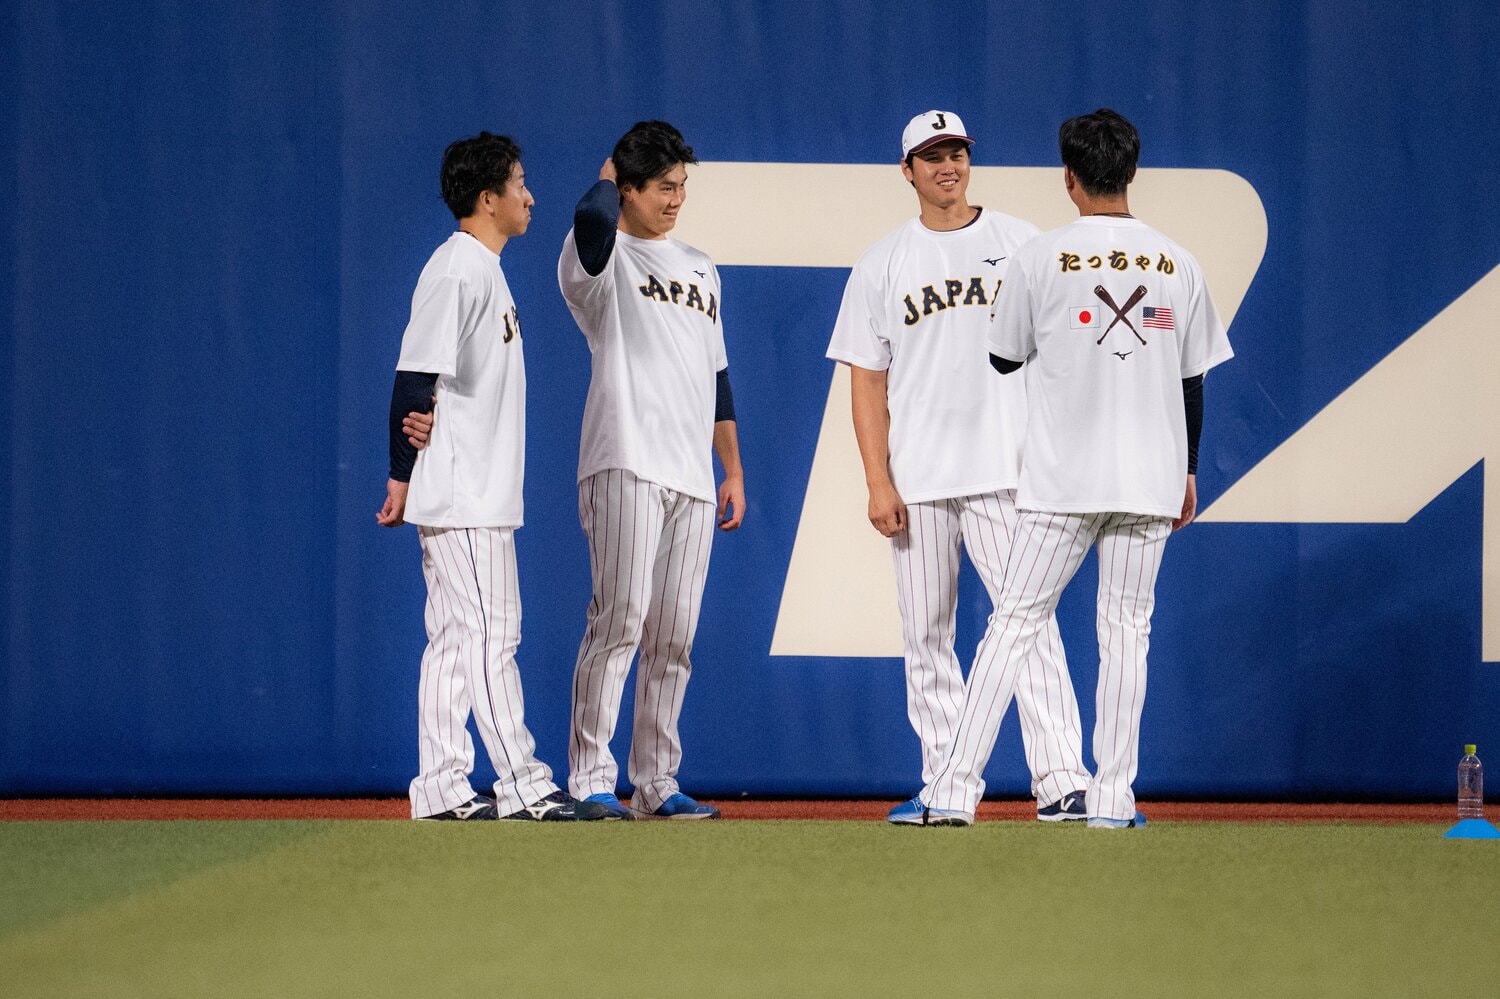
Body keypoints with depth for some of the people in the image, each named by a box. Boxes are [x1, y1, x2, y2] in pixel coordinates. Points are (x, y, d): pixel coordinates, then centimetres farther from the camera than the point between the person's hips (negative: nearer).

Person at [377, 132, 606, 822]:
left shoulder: (486, 270, 17)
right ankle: (526, 787, -7)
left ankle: (442, 790, 10)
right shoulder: (455, 270, -14)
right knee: (481, 636, -7)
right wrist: (402, 475, -17)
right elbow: (416, 375, -17)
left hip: (486, 494, 10)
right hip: (458, 495, -10)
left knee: (465, 638, 9)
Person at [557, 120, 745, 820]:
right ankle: (590, 781, -14)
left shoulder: (700, 270, 23)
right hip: (626, 465, -7)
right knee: (619, 620, -14)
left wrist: (733, 468, 20)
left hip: (692, 476, 7)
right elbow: (593, 217, -24)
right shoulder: (601, 258, 1)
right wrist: (610, 175, -2)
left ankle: (655, 783, 10)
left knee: (673, 637, 5)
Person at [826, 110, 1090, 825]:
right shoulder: (881, 266, 9)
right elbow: (867, 379, 7)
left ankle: (1061, 782, -17)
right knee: (925, 634, 4)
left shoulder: (1021, 244, 7)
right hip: (917, 481, 2)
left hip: (1005, 471, -2)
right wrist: (878, 482, -2)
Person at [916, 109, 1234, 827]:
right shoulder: (1177, 264, 3)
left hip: (1062, 480, -2)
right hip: (1149, 476, 2)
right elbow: (1193, 380, 8)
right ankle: (1113, 797, 3)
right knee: (1125, 631, 7)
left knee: (1014, 623, 1)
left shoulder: (1040, 258, -5)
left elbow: (1003, 360, 7)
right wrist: (1187, 470, 18)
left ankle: (956, 788, -4)